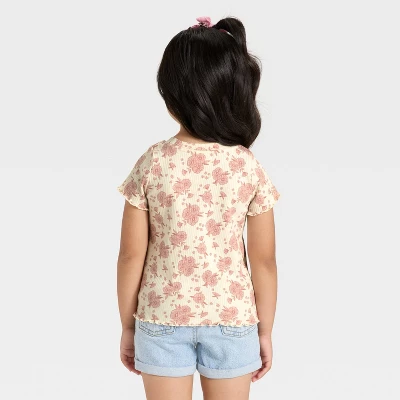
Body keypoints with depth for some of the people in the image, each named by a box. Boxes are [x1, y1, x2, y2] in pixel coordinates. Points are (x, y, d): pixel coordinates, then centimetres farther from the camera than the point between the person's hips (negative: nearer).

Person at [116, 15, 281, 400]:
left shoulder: (152, 163, -12)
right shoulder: (250, 168, -10)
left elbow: (131, 255, -7)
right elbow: (264, 260, -5)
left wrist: (127, 326, 6)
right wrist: (265, 331, 8)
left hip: (163, 318, 0)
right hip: (232, 319, 1)